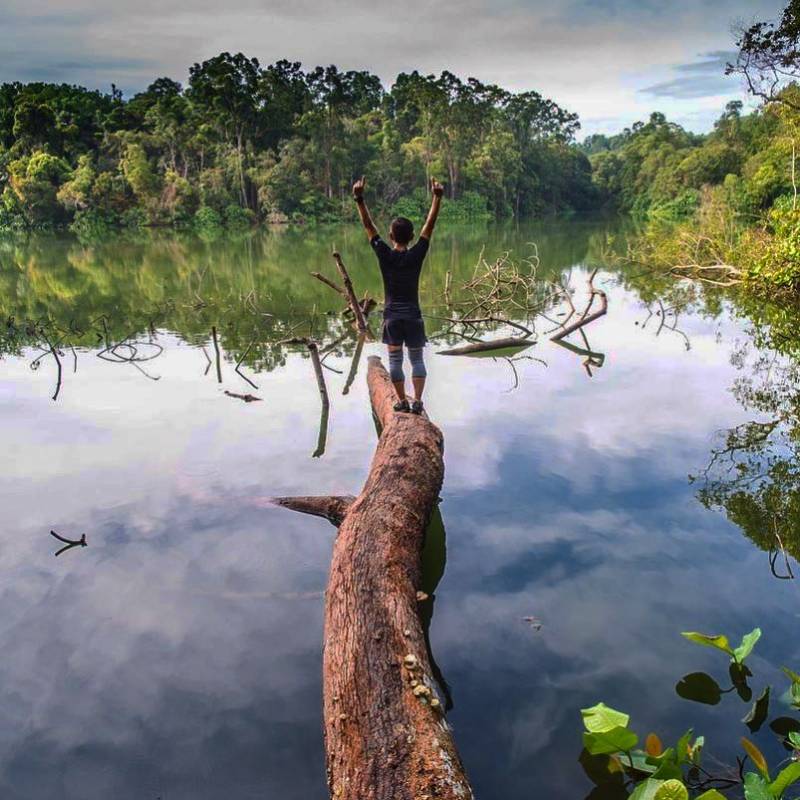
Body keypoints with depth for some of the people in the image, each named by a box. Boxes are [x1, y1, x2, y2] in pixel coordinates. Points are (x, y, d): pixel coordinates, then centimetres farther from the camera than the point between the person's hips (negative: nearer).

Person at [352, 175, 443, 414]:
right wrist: (437, 197, -9)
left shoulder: (384, 255, -6)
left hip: (392, 316, 0)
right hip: (413, 316, 0)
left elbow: (369, 226, -5)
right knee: (417, 359, 8)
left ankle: (402, 401, 9)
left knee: (395, 359, 7)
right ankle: (417, 401, 2)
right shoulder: (416, 255, -6)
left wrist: (359, 199, -8)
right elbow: (429, 226, -7)